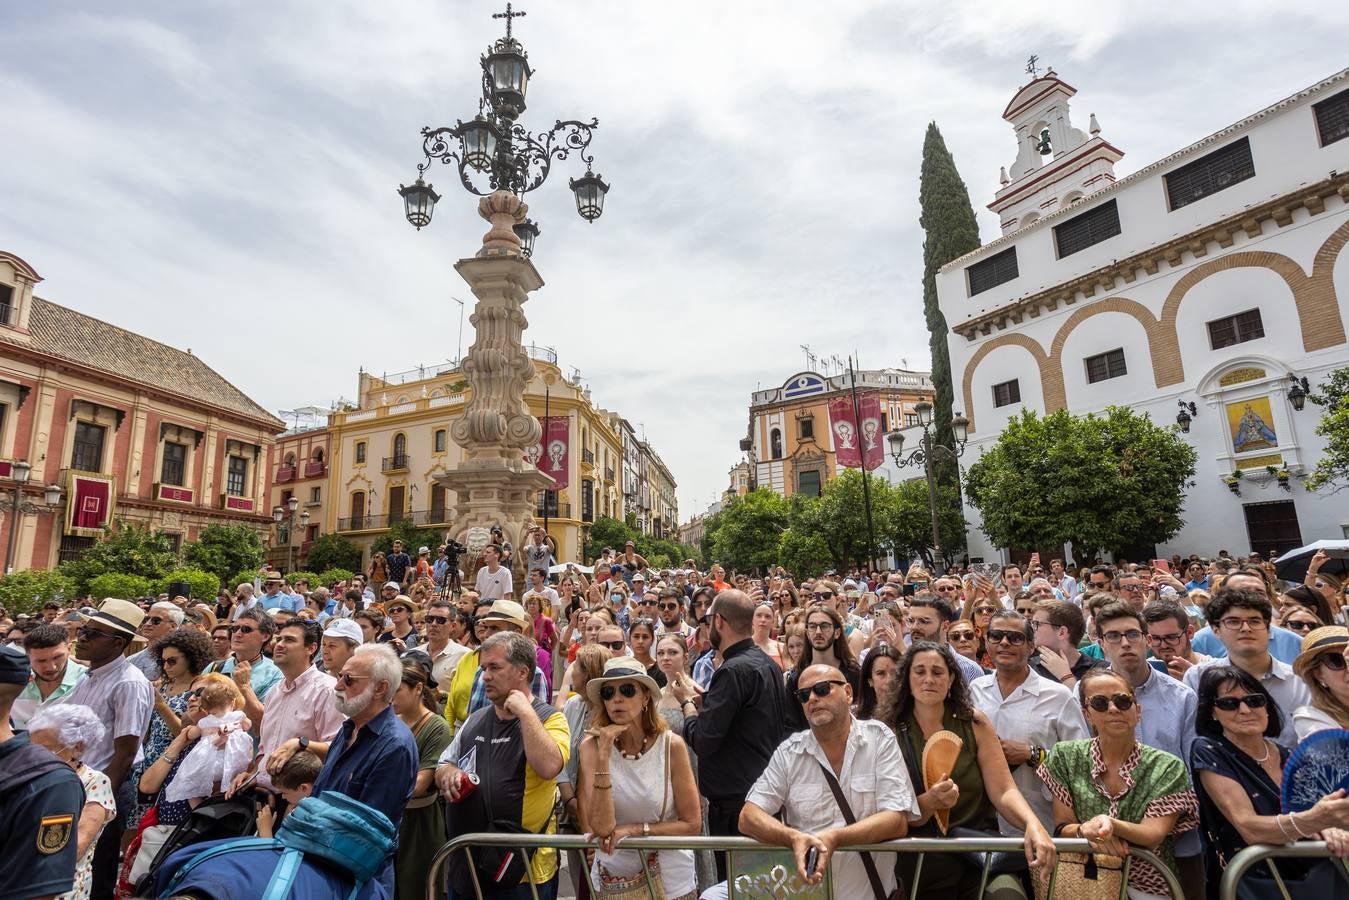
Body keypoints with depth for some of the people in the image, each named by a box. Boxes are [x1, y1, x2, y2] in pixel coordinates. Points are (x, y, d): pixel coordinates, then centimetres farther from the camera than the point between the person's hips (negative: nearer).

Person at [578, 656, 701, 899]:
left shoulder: (672, 745, -16)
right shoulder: (592, 746, -14)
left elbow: (692, 824, -11)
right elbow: (601, 827, -22)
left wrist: (634, 830, -17)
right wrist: (603, 756, -29)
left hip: (670, 878, 0)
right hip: (612, 877, 1)